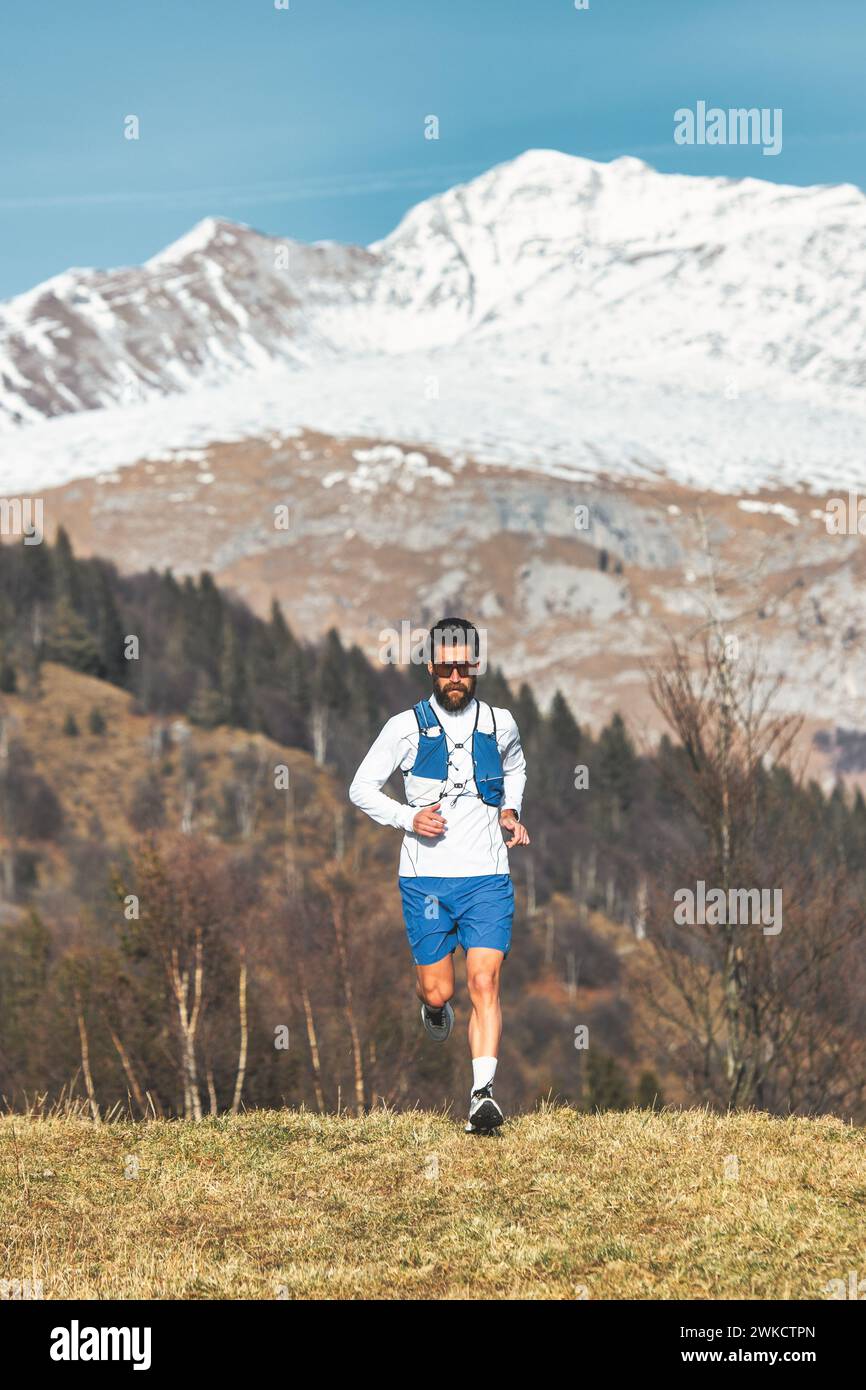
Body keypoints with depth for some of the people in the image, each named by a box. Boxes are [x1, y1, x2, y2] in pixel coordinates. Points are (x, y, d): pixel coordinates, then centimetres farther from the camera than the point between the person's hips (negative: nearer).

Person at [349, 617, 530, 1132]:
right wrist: (408, 817, -11)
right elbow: (362, 788, 5)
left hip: (487, 877, 1)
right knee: (437, 991, 2)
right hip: (426, 877, -1)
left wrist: (510, 811, 10)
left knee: (485, 983, -13)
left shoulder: (500, 723, 7)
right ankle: (433, 1005, 40)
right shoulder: (407, 727, -1)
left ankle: (483, 1094, -18)